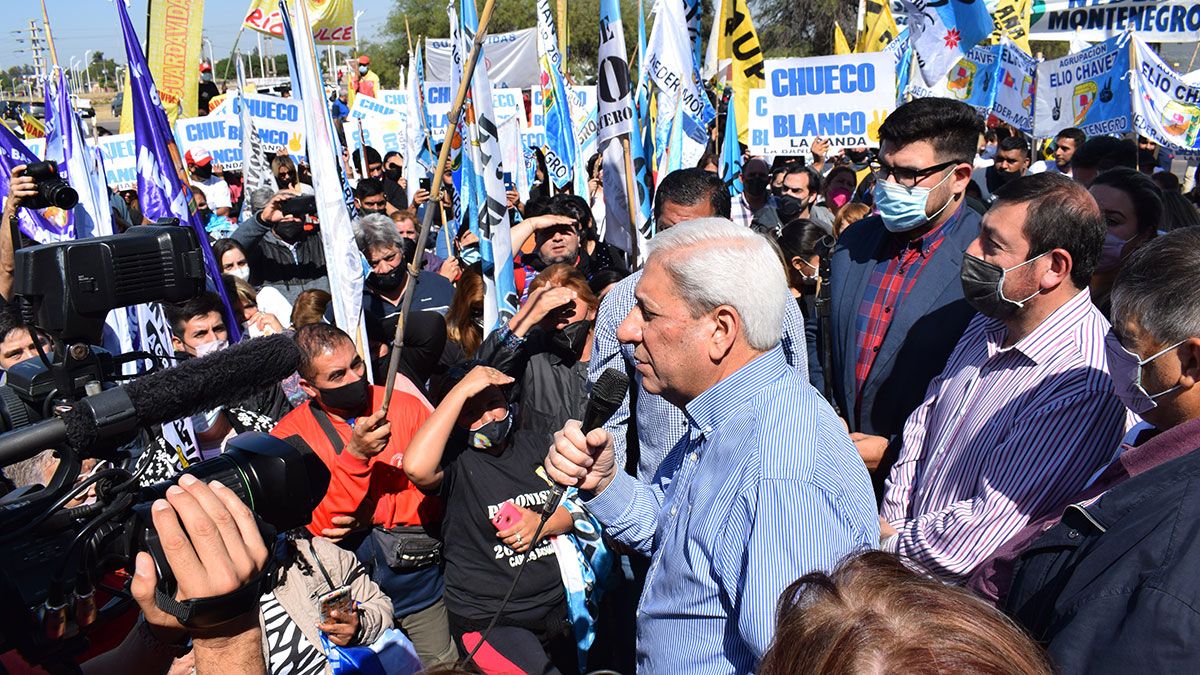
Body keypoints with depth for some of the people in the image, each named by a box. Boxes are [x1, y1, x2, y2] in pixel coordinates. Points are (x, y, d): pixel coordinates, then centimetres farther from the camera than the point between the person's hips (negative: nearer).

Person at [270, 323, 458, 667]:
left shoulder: (405, 406, -6)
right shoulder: (288, 435, -9)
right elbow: (317, 529, -17)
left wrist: (377, 512, -19)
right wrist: (354, 456, -28)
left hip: (418, 574, 1)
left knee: (445, 664, 10)